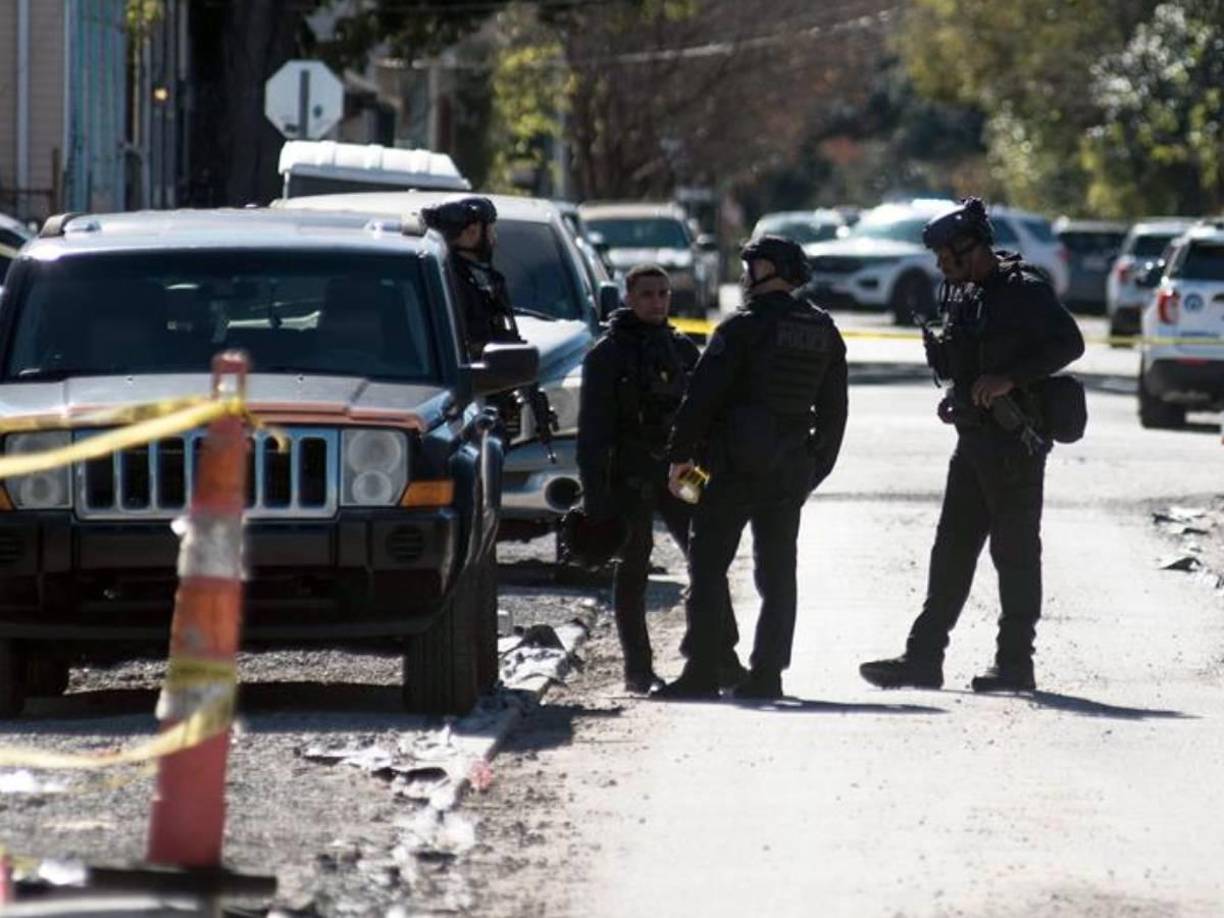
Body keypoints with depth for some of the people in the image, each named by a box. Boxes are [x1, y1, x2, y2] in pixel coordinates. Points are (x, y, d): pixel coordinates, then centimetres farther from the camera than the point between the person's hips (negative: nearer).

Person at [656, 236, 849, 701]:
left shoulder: (743, 328, -10)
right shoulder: (824, 332, 10)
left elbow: (702, 396, -12)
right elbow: (833, 411, 15)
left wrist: (680, 454, -4)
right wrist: (816, 467, 20)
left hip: (735, 467, -6)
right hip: (791, 467, 6)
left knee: (708, 564, -1)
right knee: (777, 571, 10)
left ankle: (702, 671, -7)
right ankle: (767, 673, 6)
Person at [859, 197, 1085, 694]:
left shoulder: (1025, 290, -12)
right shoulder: (963, 295, 14)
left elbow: (1069, 343, -19)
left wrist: (1010, 378, -24)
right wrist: (937, 349, 1)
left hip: (1013, 443, -9)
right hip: (974, 441, 9)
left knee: (1015, 551, -3)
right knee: (952, 549, 9)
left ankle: (1015, 662, 2)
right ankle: (924, 657, 12)